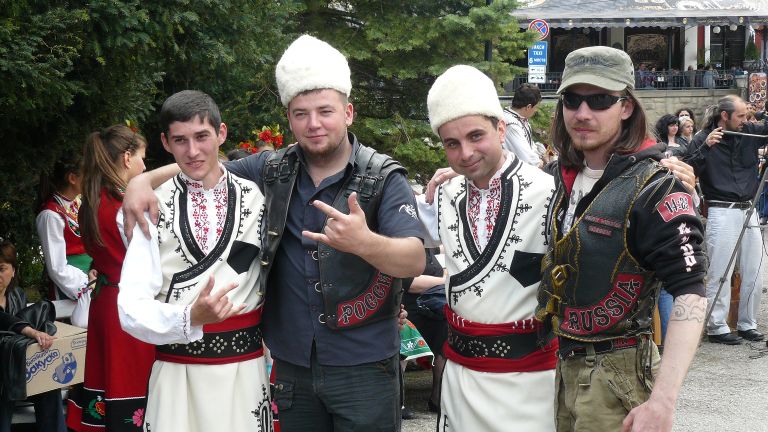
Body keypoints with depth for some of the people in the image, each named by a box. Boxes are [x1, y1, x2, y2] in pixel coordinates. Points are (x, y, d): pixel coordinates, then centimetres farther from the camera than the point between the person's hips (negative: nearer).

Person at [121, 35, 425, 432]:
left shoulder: (383, 179, -8)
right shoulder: (271, 171, 3)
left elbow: (415, 261, -19)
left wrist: (364, 243, -40)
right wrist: (143, 181, -6)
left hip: (363, 366, -3)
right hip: (292, 364, 4)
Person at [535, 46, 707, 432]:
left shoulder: (655, 190, -17)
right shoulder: (564, 176, 5)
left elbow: (689, 295, -24)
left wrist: (662, 401, -34)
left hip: (616, 375, -7)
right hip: (564, 366, 7)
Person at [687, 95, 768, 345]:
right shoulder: (703, 138, -4)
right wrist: (705, 148, -21)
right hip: (722, 212, -6)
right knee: (720, 274, -4)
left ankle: (747, 324, 20)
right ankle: (716, 327, 3)